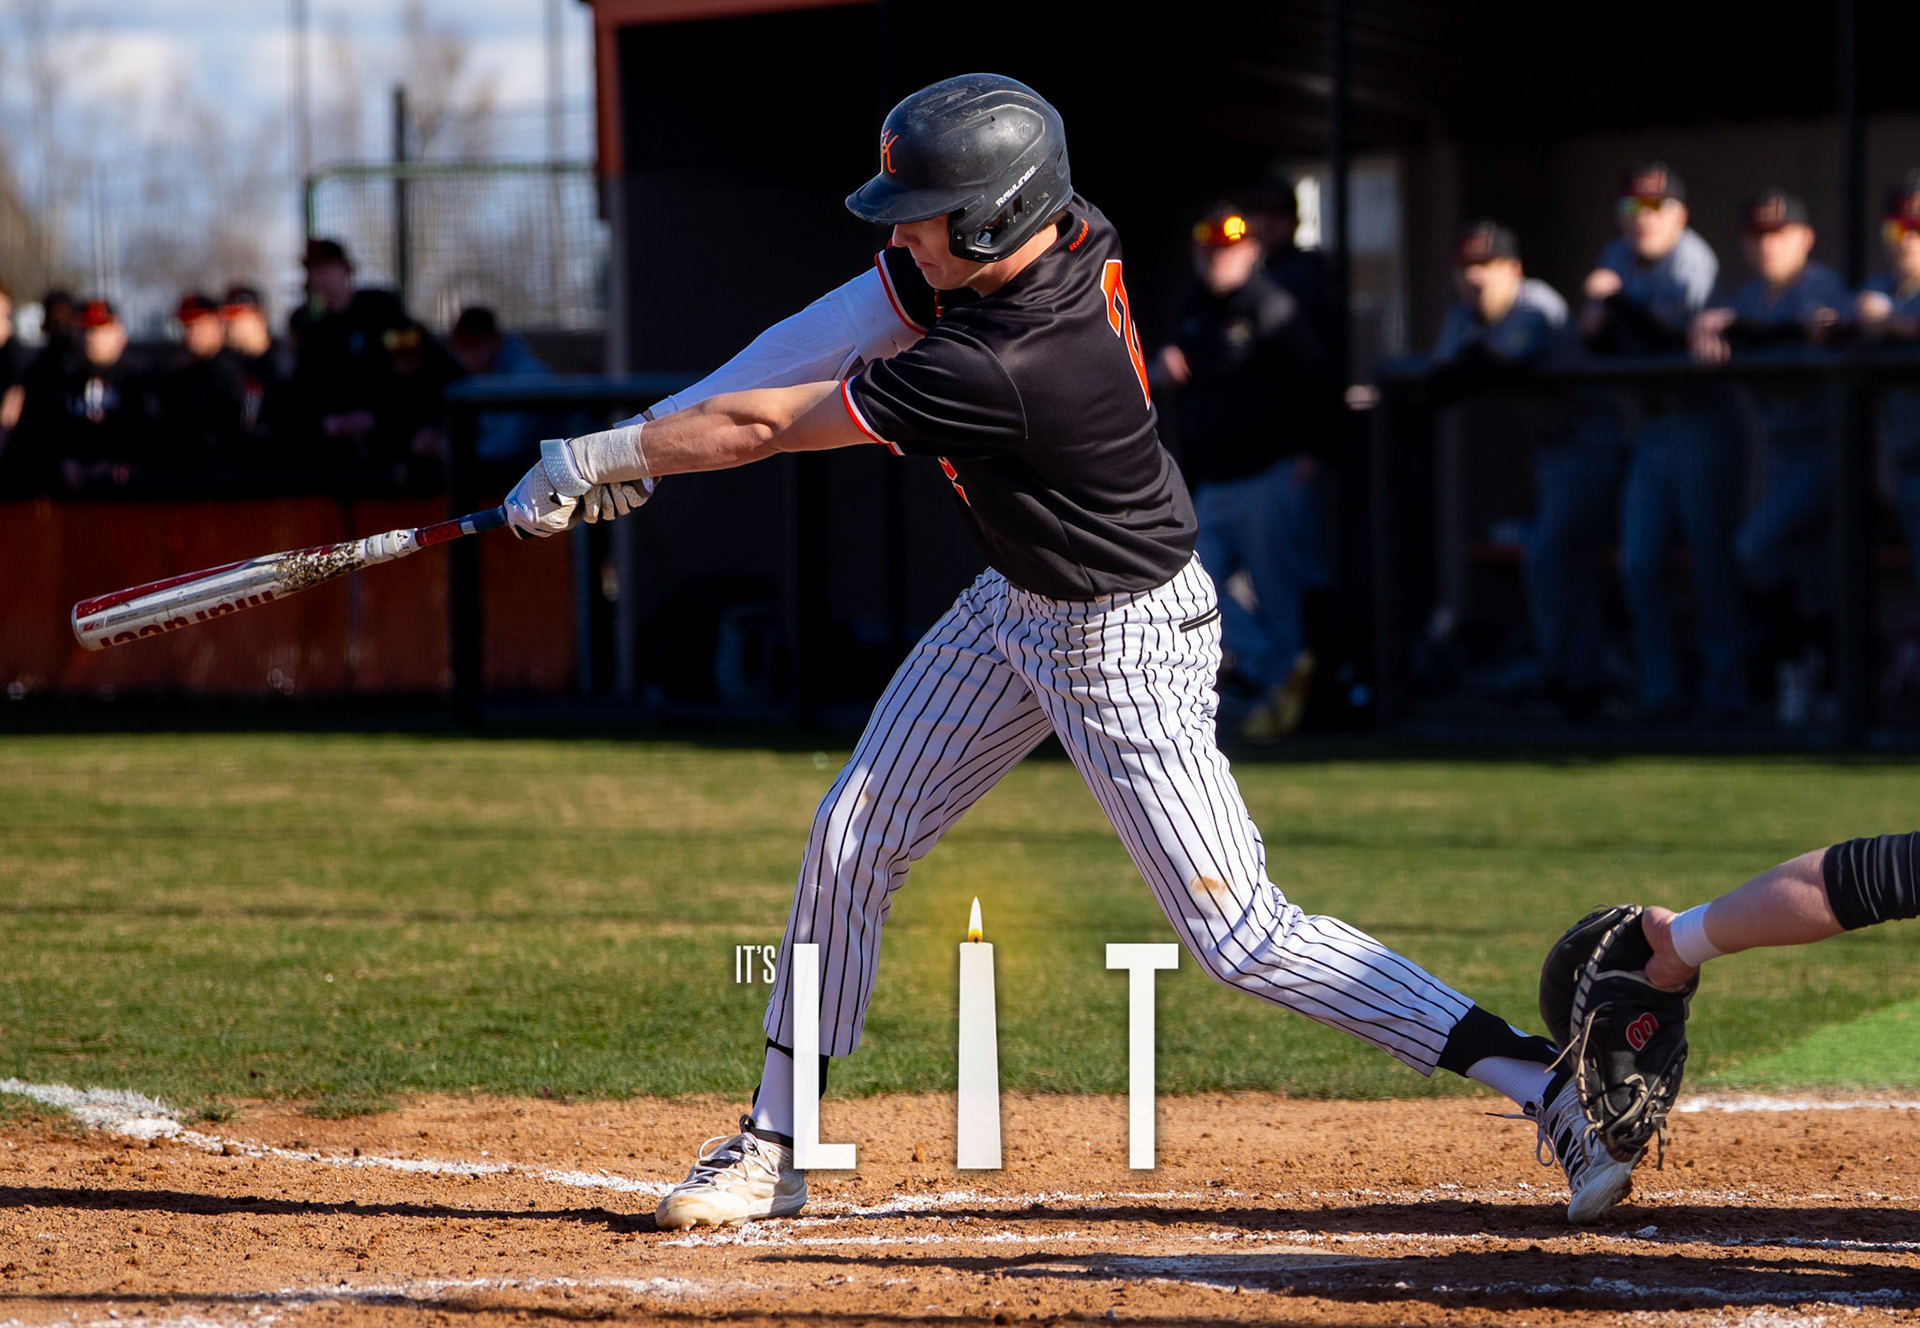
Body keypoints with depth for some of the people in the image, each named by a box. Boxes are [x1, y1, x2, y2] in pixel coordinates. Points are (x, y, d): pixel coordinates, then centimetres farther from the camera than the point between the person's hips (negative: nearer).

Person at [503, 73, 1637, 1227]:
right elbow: (826, 339, -1)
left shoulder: (1000, 373, -35)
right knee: (850, 843, 8)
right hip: (1015, 609, 9)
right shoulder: (1058, 233, -13)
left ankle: (1547, 1086, -4)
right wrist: (645, 437, -8)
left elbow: (768, 426, -24)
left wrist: (597, 460, -13)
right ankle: (774, 1151, 20)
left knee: (1240, 937, -9)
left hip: (1126, 644, -9)